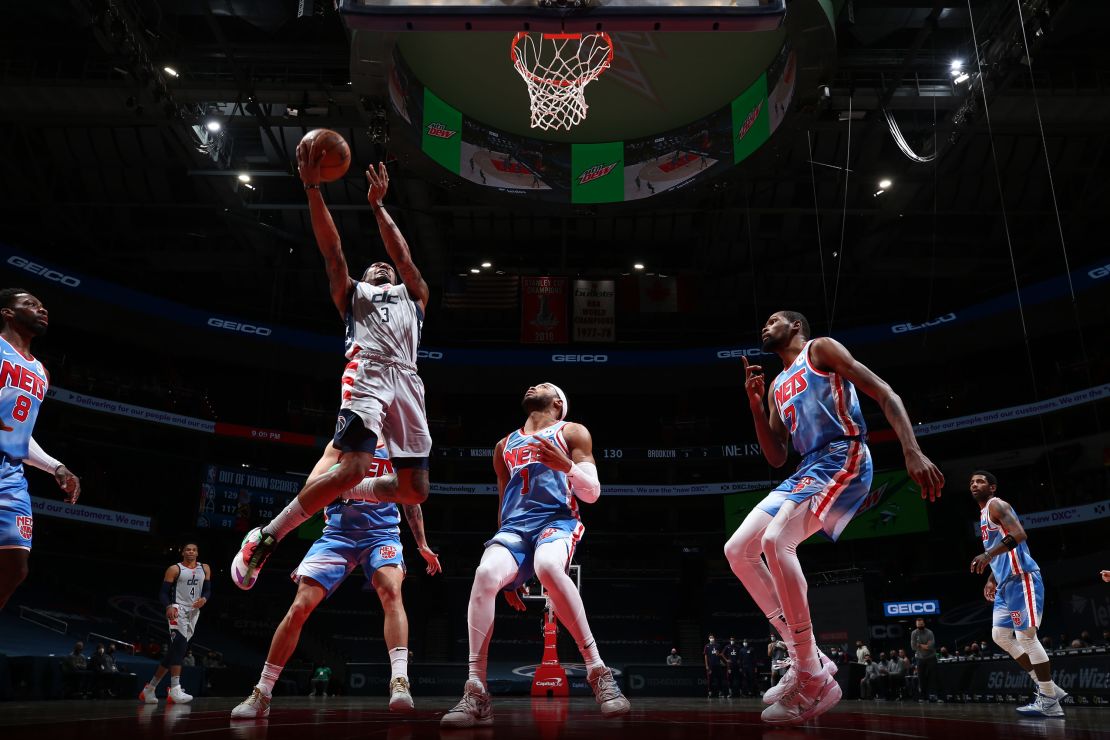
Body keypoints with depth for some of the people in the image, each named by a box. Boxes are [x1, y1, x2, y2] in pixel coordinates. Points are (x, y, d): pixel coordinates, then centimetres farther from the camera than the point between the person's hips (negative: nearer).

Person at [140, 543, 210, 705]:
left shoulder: (205, 569, 12)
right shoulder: (174, 569, 0)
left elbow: (208, 590, 14)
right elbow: (163, 592, -3)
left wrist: (204, 599, -9)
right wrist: (168, 606, -22)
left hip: (194, 612, 5)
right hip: (178, 609, -5)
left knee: (172, 652, 8)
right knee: (179, 644, -26)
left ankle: (149, 688, 20)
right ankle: (175, 690, -29)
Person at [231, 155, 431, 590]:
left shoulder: (413, 295, 35)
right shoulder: (353, 293, 29)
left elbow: (402, 255, 20)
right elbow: (331, 249, 16)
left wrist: (377, 204, 20)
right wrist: (313, 188, 9)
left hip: (407, 379, 4)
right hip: (367, 372, -3)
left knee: (414, 489, -6)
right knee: (352, 468, -24)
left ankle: (348, 494, 21)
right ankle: (266, 537, -10)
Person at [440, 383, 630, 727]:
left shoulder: (572, 432, 13)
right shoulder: (505, 446, 26)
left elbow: (592, 493, 5)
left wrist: (567, 466, -18)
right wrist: (511, 576, 21)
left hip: (558, 521, -4)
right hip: (514, 527, 4)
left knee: (547, 567, -39)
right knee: (486, 574, -30)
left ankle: (598, 672, -28)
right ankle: (476, 694, -28)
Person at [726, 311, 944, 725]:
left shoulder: (821, 348, 3)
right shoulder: (777, 387, 25)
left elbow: (885, 394, -6)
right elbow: (776, 458, 21)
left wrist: (912, 452, -21)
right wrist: (755, 406, 8)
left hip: (843, 460, -9)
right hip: (806, 470, 9)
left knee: (776, 541, -29)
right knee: (737, 550, -2)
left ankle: (815, 679, -20)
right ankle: (806, 659, 1)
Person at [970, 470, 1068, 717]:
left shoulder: (996, 505, -7)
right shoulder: (984, 514, 22)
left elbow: (1019, 535, -23)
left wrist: (988, 555, -31)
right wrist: (991, 579, 24)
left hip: (1021, 578, -10)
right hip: (1006, 582, 10)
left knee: (1026, 636, -10)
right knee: (1001, 636, 8)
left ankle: (1050, 702, -3)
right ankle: (1049, 689, 12)